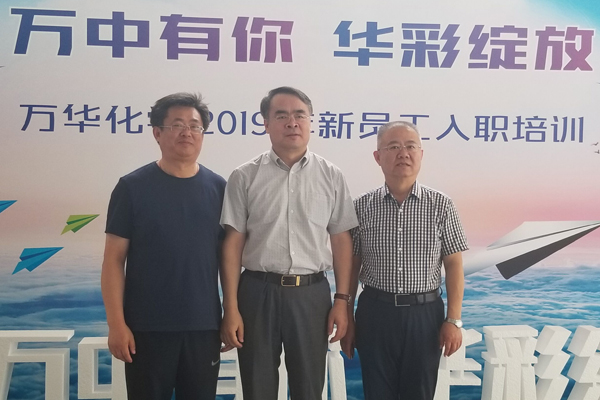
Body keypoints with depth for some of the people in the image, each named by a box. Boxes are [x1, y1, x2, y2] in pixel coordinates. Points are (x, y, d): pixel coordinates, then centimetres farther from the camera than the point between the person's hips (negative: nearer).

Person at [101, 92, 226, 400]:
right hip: (147, 327, -2)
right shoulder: (132, 187, -4)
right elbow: (114, 259, -4)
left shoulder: (218, 188, 3)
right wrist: (116, 323, -9)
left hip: (204, 326, 2)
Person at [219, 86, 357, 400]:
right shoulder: (244, 177, -1)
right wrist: (230, 309, -5)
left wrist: (342, 300, 0)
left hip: (311, 293, 1)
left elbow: (341, 239, 4)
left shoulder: (331, 176, 3)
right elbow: (233, 243, -2)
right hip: (258, 291, -1)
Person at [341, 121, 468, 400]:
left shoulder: (440, 205, -1)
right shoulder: (361, 206, 0)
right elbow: (351, 265, 4)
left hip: (425, 314, 0)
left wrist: (454, 320, -5)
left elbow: (453, 264, 0)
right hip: (375, 313, 0)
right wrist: (347, 319, 4)